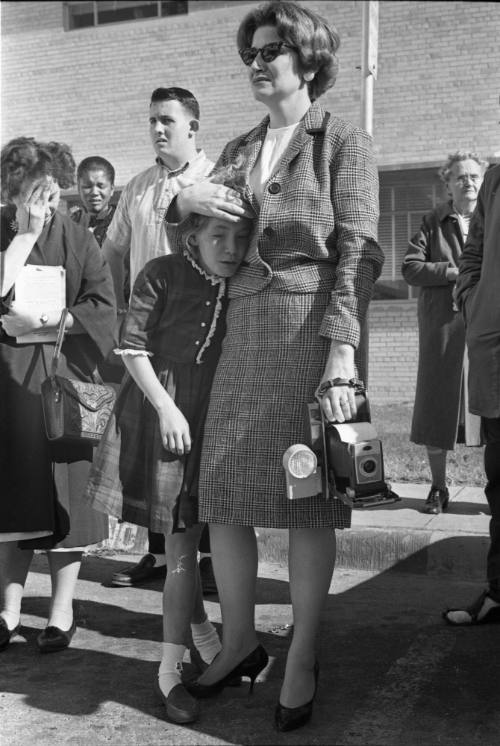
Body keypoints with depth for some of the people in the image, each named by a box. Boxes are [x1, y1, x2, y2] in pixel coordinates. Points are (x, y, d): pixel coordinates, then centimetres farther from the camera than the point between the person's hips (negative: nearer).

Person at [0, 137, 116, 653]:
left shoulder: (77, 239, 3)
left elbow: (103, 308, -4)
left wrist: (45, 320, -12)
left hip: (64, 377, 0)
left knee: (64, 493, 2)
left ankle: (62, 610, 14)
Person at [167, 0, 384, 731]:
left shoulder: (343, 142, 2)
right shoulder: (237, 150, 18)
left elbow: (358, 252, -8)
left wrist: (342, 352, -18)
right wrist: (183, 202, -3)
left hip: (313, 329, -5)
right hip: (242, 329, 5)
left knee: (307, 502, 0)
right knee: (222, 493, 4)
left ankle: (302, 659, 13)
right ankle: (239, 642, 22)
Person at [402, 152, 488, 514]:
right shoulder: (433, 223, 12)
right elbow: (410, 268, 1)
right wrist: (453, 271, -10)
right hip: (442, 325, 0)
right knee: (437, 403, 2)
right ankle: (438, 487, 15)